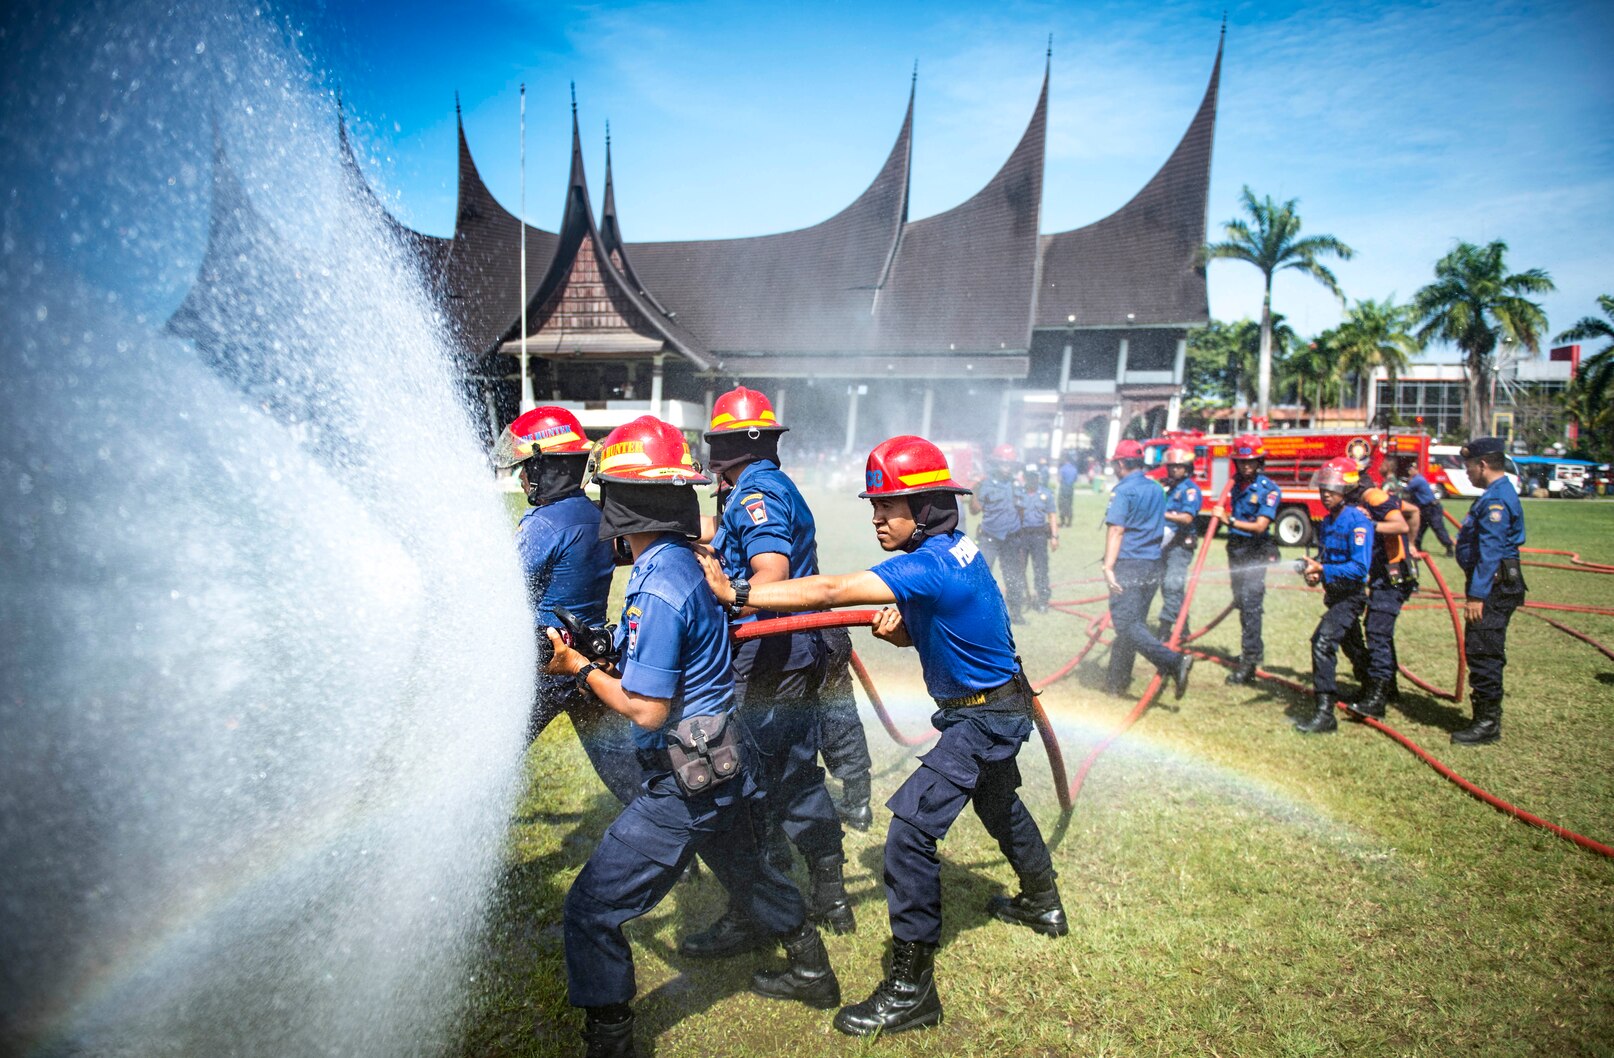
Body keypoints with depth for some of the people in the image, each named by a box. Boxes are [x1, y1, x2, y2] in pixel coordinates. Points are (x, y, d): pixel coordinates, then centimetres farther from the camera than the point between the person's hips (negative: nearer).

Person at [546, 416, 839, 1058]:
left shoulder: (657, 588, -24)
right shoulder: (684, 561, 4)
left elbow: (647, 711, -23)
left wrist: (580, 669, -11)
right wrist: (592, 663, 6)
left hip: (684, 784, -10)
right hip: (722, 768, 10)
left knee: (591, 911, -1)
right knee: (745, 871, 31)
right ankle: (812, 972, 50)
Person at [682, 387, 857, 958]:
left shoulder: (755, 494, -15)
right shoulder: (778, 487, 15)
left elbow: (771, 575, -30)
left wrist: (720, 610, -41)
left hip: (766, 667, -10)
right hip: (797, 659, 10)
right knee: (798, 775, 18)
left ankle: (747, 919, 11)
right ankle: (829, 895, 30)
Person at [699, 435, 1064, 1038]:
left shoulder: (930, 563, -30)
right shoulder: (950, 548, 0)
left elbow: (829, 591, -37)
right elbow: (924, 634, 9)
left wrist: (736, 594, -37)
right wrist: (895, 627, -13)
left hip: (986, 717, -10)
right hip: (991, 709, 10)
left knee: (909, 830, -14)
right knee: (999, 805, 31)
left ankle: (911, 990, -4)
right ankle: (1042, 904, 56)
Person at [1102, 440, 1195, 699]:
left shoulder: (1123, 490, -10)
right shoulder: (1157, 488, 14)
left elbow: (1116, 530, -18)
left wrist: (1109, 567, -21)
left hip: (1129, 565, -8)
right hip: (1153, 565, 8)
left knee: (1127, 624, -10)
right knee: (1133, 622, 13)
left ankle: (1173, 661, -26)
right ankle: (1117, 682, 19)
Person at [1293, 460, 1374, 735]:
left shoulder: (1357, 520, -18)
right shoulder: (1329, 521, 10)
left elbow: (1360, 567, -25)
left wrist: (1323, 570, -28)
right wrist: (1313, 569, -2)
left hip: (1351, 595, -10)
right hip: (1335, 594, 10)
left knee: (1323, 641, -23)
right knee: (1352, 644, 25)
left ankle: (1325, 713, -24)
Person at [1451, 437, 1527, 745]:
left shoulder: (1496, 499, -17)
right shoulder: (1495, 494, 16)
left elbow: (1490, 552, -23)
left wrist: (1476, 595, -25)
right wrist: (1475, 589, 22)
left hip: (1494, 588, -11)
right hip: (1495, 585, 11)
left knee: (1483, 653, -7)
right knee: (1481, 653, 16)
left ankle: (1488, 724, -1)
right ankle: (1486, 717, 25)